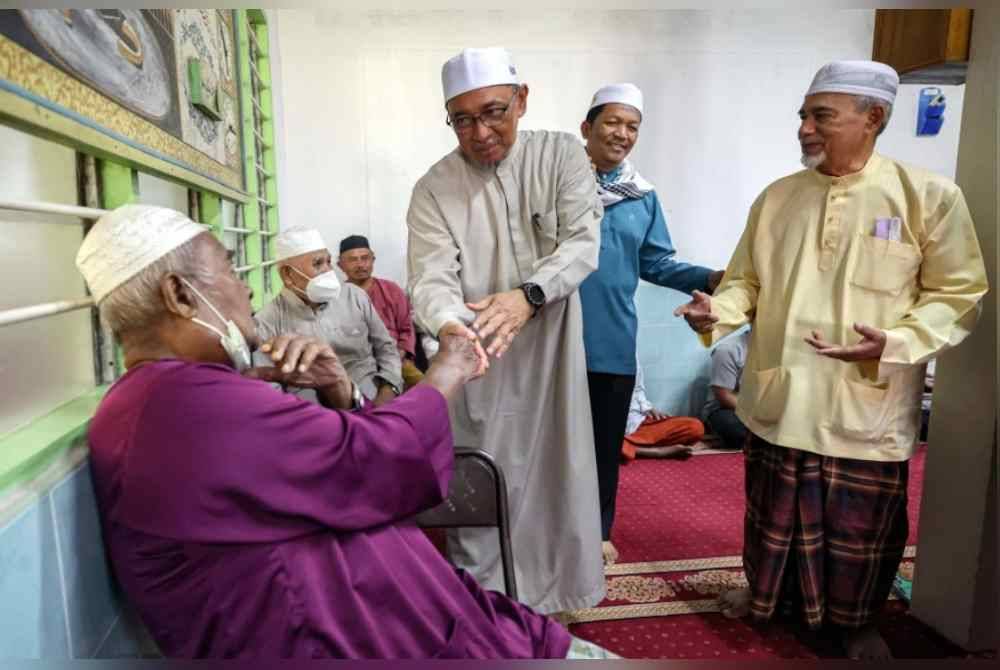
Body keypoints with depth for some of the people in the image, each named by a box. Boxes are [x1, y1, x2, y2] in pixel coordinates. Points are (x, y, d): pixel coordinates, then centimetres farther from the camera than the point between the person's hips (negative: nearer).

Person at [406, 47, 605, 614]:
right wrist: (448, 326, -39)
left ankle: (553, 586, 38)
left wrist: (528, 295, -31)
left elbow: (583, 243, -13)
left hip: (550, 349, 1)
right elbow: (430, 279, -16)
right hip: (477, 359, -1)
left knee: (554, 470, 14)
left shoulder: (562, 154, -3)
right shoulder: (434, 189, -5)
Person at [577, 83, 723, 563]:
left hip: (613, 341, 4)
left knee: (606, 441, 15)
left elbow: (657, 263, 8)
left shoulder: (644, 197, 9)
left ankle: (597, 529, 35)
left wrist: (711, 278, -4)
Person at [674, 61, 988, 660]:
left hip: (867, 406, -2)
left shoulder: (930, 196, -7)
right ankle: (765, 588, 45)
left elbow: (958, 294, -5)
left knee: (863, 525, 15)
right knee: (773, 509, 20)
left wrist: (893, 343, -22)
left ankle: (857, 620, 41)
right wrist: (718, 312, -15)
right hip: (779, 396, 3)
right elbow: (746, 280, 7)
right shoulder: (777, 197, 4)